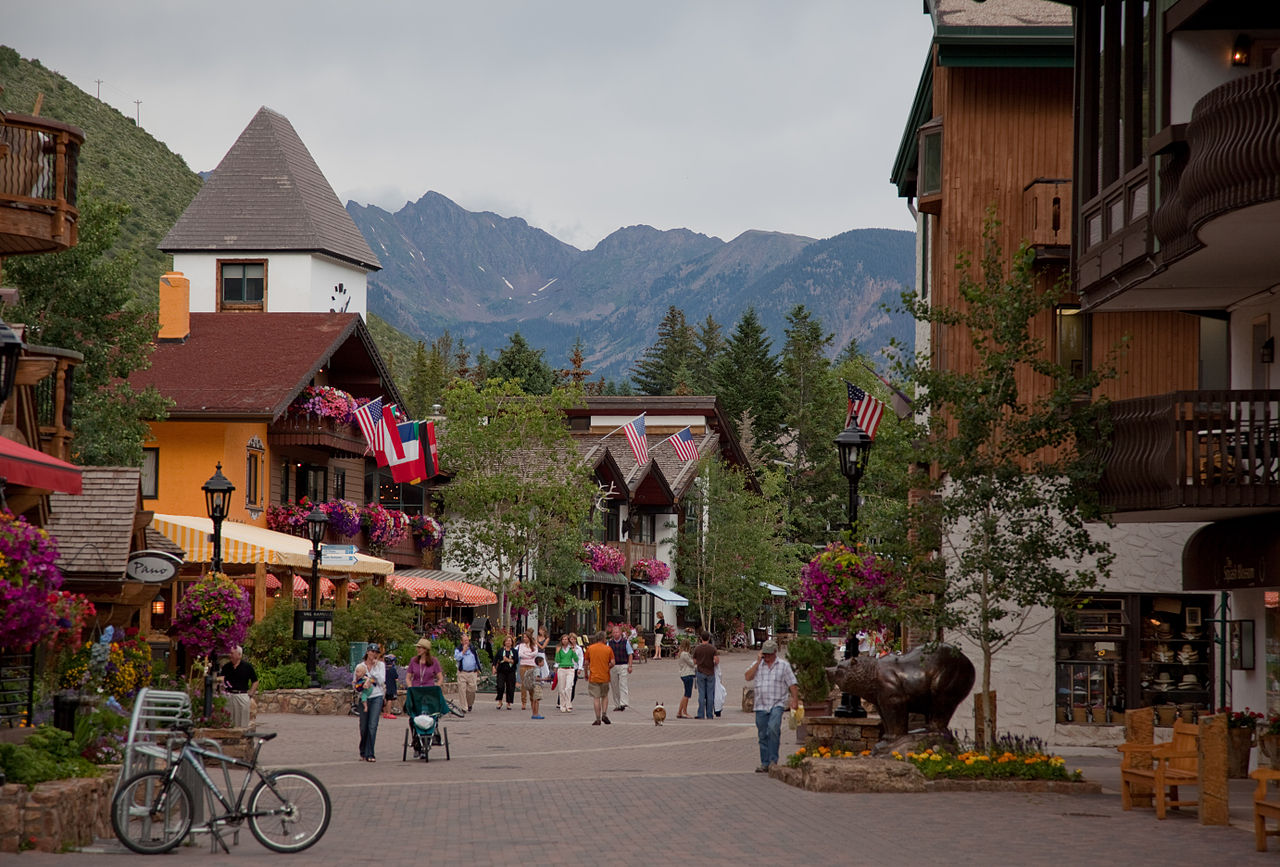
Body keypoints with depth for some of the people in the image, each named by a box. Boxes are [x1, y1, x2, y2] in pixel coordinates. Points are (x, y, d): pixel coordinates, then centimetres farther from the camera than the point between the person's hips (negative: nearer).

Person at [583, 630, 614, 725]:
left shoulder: (590, 648, -1)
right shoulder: (608, 649, -3)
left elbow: (586, 663, 3)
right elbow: (612, 663, -3)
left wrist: (586, 674, 16)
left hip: (593, 677, 0)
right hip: (605, 677, 0)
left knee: (596, 698, 2)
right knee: (605, 696, 18)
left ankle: (598, 719, 0)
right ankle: (604, 714, 3)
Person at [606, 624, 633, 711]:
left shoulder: (625, 642, 1)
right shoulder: (610, 643, 6)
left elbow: (630, 654, 3)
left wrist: (630, 666, -3)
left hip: (623, 665, -3)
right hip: (613, 666, 3)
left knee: (623, 684, -11)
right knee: (614, 686, 5)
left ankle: (623, 703, -15)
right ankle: (616, 705, 12)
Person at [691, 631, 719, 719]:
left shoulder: (697, 648, -3)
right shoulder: (713, 648, -6)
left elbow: (695, 662, 2)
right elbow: (716, 660, -13)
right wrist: (715, 663, 9)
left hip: (700, 673, 0)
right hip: (710, 673, 0)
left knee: (701, 694, 2)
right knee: (710, 694, 5)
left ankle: (701, 715, -1)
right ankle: (710, 715, 5)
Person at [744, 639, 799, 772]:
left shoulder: (783, 665, 6)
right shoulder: (757, 665, 12)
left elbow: (792, 685, 5)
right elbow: (748, 677, -2)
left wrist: (795, 700, -3)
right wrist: (758, 662, -4)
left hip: (777, 704, -3)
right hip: (761, 705, 3)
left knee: (773, 728, -25)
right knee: (763, 735, 6)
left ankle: (773, 760, -20)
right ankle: (765, 764, 13)